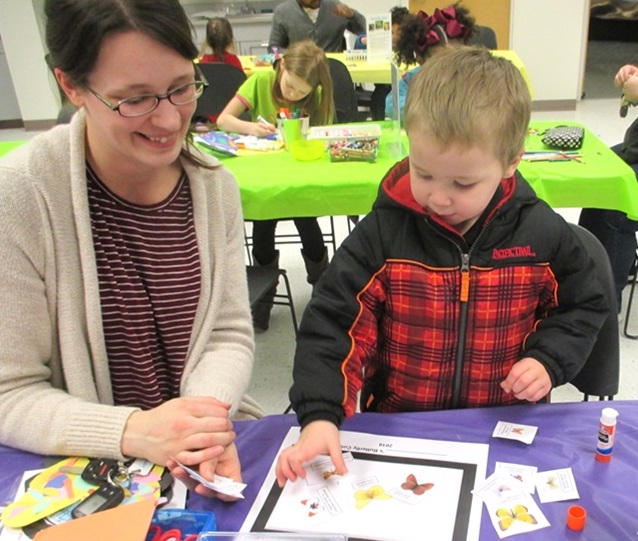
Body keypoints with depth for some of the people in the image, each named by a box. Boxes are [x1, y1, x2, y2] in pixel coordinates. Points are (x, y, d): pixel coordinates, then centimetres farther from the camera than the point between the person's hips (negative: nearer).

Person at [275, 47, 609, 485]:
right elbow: (331, 325, -11)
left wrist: (548, 360, -9)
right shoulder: (383, 234, -11)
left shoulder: (542, 234, -8)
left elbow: (584, 306, 9)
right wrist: (320, 415, -23)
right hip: (399, 426, -3)